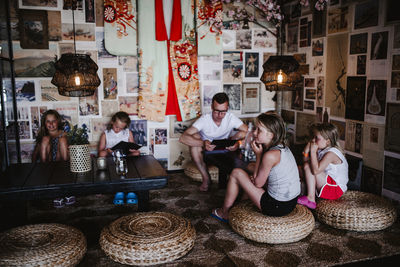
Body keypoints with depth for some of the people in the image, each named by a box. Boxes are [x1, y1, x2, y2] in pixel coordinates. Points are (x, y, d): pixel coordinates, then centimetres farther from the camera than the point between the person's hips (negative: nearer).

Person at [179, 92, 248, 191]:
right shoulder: (204, 119, -22)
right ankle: (206, 178, -18)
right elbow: (183, 138, -33)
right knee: (195, 137, -31)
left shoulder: (231, 118, -15)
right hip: (206, 153, -1)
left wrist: (238, 143, -41)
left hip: (226, 152, 1)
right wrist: (203, 143, -50)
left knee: (241, 134, -21)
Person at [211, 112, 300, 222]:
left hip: (277, 207, -9)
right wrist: (255, 177, -4)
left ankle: (224, 212, 18)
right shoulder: (283, 147, 4)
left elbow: (258, 183, -11)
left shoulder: (271, 155, -25)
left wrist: (258, 154, -10)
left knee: (236, 173, 0)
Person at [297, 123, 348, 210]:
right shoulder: (321, 150, 4)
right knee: (306, 166, 8)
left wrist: (313, 151, -27)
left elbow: (316, 170, -33)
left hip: (335, 189, -10)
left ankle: (310, 198, -19)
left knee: (308, 167, -21)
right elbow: (306, 161, 6)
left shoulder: (331, 153, -22)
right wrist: (306, 150, -11)